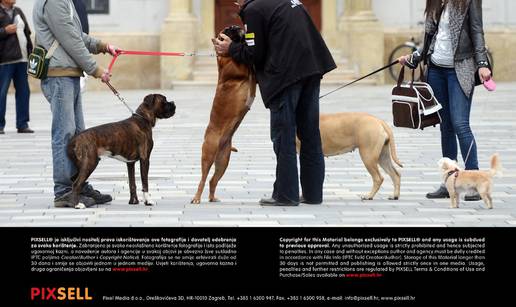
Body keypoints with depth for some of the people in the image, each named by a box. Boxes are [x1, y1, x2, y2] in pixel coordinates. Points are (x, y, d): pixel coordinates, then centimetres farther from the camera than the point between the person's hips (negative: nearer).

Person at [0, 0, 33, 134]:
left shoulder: (18, 12, 17)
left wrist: (30, 52, 16)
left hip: (21, 59, 6)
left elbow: (27, 33, 21)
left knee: (23, 91, 6)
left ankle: (22, 124, 13)